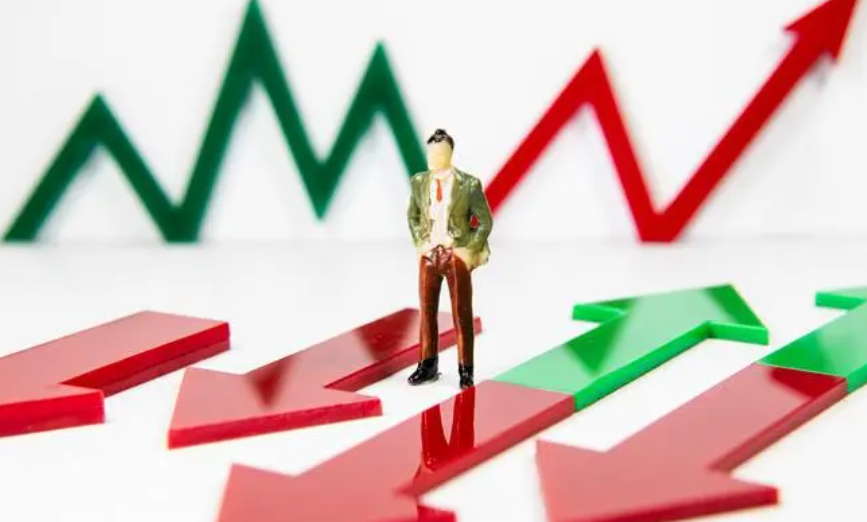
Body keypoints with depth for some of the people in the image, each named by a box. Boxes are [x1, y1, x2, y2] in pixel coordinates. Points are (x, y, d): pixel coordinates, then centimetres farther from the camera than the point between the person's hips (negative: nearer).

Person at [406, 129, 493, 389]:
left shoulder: (469, 184, -9)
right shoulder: (419, 182, 3)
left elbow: (485, 221, -4)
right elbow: (412, 215, 17)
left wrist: (469, 251, -10)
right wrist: (420, 244, 5)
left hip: (457, 255, -4)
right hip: (429, 255, 4)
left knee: (462, 314, 2)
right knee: (427, 311, 8)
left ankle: (466, 370, 11)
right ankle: (428, 366, 20)